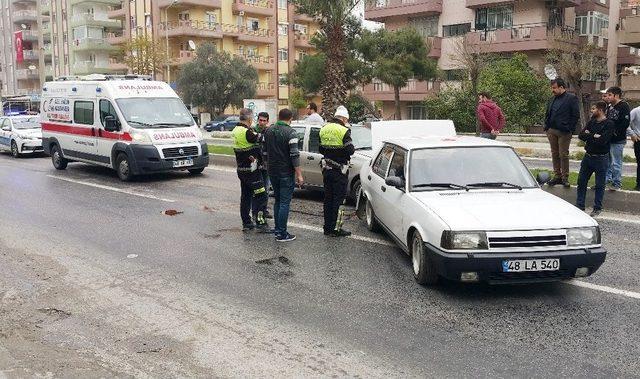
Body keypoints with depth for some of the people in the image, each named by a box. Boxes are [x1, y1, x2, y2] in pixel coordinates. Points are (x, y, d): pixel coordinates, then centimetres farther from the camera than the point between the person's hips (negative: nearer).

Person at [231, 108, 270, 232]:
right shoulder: (247, 132, -21)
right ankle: (259, 221, -4)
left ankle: (246, 223, 19)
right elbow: (259, 140, -14)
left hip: (241, 169, 9)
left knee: (245, 196, 14)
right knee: (260, 195, -3)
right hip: (251, 170, -9)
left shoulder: (236, 130, 9)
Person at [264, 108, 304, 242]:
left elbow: (265, 150, 15)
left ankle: (277, 231, 19)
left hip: (272, 171, 6)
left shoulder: (268, 131, 7)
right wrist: (299, 175, -15)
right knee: (285, 203, -2)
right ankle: (282, 234, -1)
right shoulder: (290, 133, -14)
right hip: (286, 173, -6)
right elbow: (294, 155, -18)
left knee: (278, 201, 16)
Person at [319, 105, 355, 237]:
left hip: (326, 169, 6)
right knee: (339, 199, 0)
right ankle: (336, 228, 1)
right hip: (339, 170, -6)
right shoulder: (344, 131, -14)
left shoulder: (324, 129, 7)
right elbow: (349, 150, -19)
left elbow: (321, 149, 12)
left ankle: (328, 227, 18)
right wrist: (353, 149, 2)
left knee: (328, 199, 13)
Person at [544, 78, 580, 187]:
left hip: (564, 132, -7)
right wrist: (547, 127, 10)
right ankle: (557, 176, 18)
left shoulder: (571, 98, -5)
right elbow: (547, 114, 23)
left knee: (563, 155, -4)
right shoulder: (552, 99, 16)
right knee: (554, 154, 10)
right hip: (551, 131, 7)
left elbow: (576, 116, -8)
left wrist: (569, 129, -14)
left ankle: (565, 178, 4)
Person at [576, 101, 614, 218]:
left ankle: (597, 208, 14)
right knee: (581, 181, 10)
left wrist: (589, 135, -11)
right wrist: (594, 136, -15)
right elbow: (581, 135, -1)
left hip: (600, 158, -7)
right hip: (588, 156, 7)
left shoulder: (609, 124, -12)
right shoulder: (591, 122, 9)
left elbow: (602, 140, -24)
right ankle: (580, 205, 20)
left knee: (599, 184, 3)